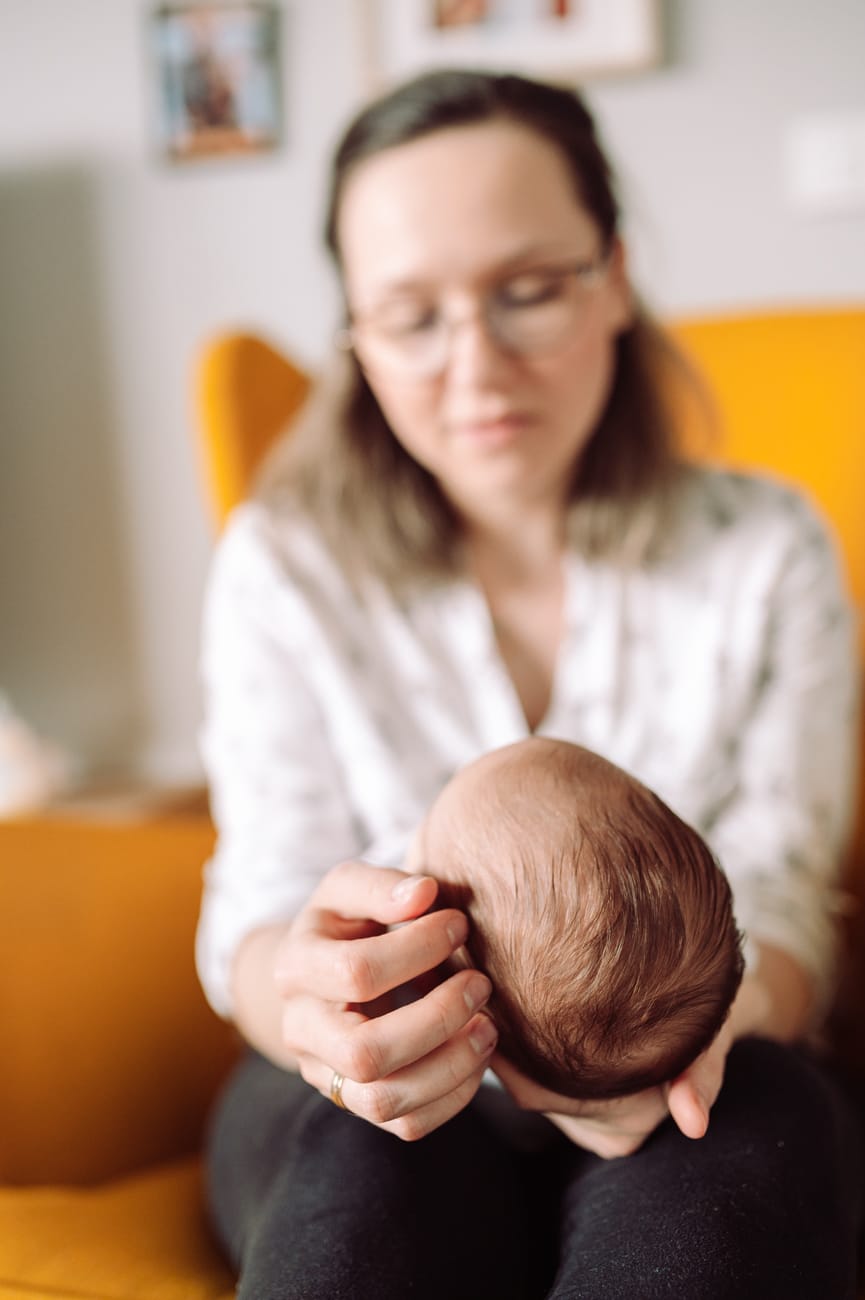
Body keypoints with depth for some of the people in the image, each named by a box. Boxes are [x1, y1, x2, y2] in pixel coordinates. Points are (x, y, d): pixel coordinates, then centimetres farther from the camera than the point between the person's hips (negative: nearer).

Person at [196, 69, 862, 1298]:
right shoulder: (283, 563, 0)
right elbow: (256, 911, -8)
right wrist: (306, 989, -34)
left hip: (664, 1123, 1)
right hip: (346, 1112, 0)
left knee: (762, 1108, -34)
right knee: (383, 1156, -35)